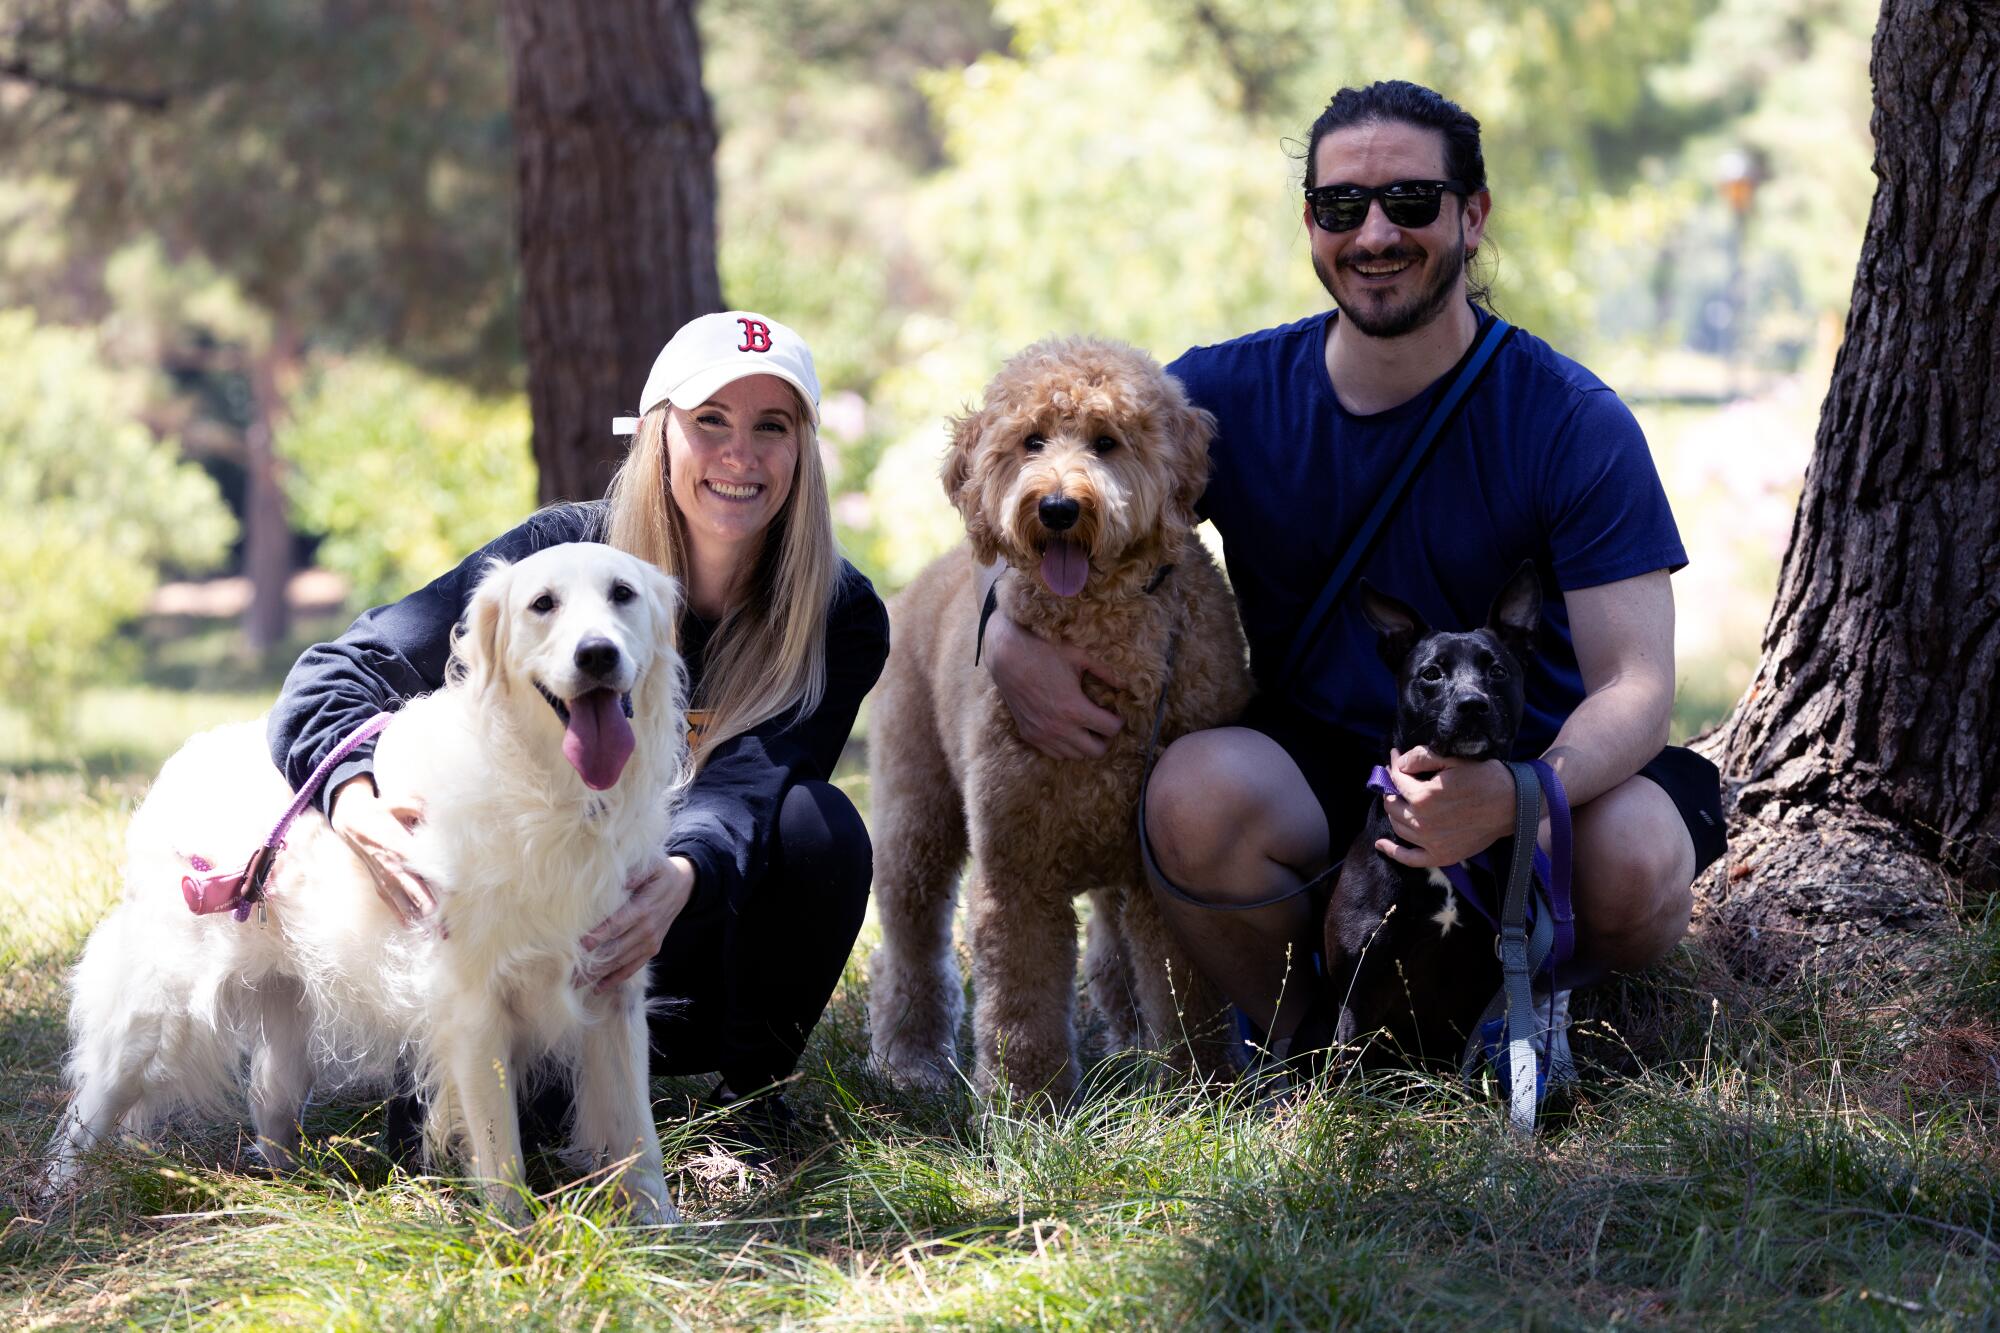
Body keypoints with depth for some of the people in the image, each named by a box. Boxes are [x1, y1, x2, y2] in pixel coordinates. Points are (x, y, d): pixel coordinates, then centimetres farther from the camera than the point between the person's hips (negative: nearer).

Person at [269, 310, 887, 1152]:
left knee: (817, 824, -27)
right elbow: (340, 672, -19)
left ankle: (751, 1096, -8)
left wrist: (679, 879, -52)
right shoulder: (568, 550, -13)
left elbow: (744, 788, -28)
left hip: (689, 966, 1)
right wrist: (357, 803, -42)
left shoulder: (841, 620, -11)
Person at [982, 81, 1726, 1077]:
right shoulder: (1228, 394, -3)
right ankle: (1303, 1035, -2)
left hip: (1533, 767, -1)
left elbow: (1636, 687, -17)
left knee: (1636, 862, -34)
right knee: (1197, 792, -33)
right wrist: (1010, 634, -16)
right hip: (1318, 769, 1)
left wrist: (1518, 797, -40)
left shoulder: (1576, 425, -10)